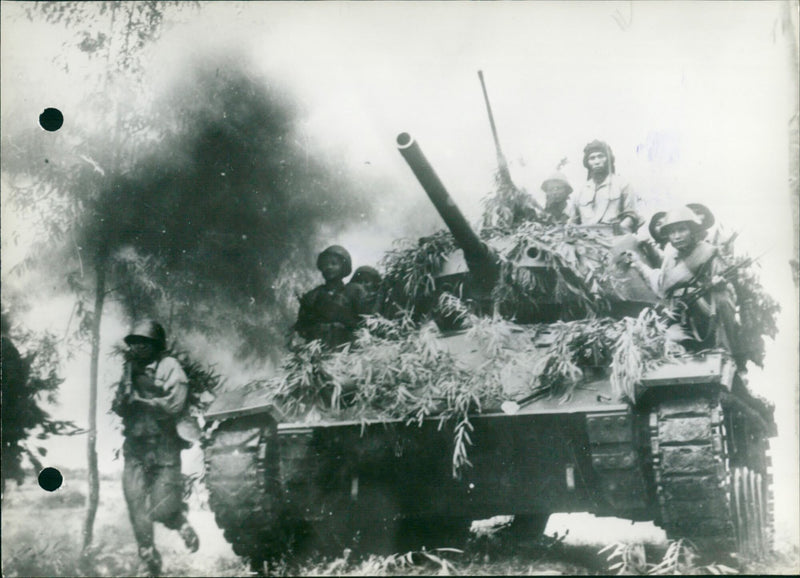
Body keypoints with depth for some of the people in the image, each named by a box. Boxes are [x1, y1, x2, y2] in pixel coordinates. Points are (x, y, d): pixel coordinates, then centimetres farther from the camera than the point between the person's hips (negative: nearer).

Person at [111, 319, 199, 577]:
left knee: (161, 510, -6)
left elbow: (174, 405, -15)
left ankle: (183, 525, 28)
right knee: (137, 509, 1)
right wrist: (125, 393, -7)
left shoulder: (169, 367, -5)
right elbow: (118, 408, 13)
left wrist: (141, 401, -12)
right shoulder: (131, 370, 13)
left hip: (163, 448, -5)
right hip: (135, 448, 5)